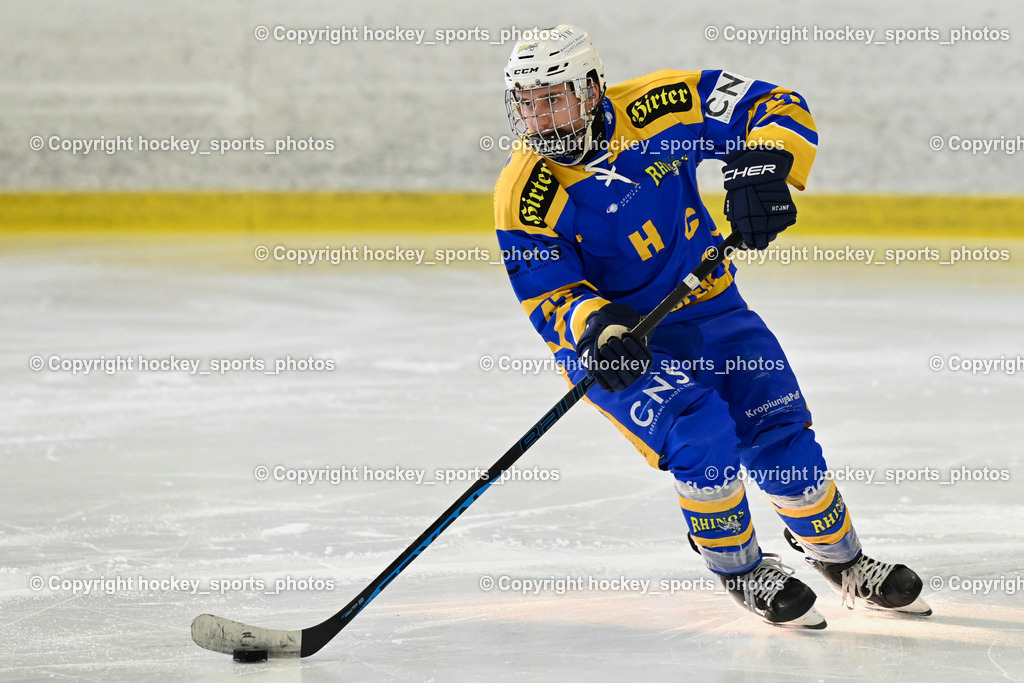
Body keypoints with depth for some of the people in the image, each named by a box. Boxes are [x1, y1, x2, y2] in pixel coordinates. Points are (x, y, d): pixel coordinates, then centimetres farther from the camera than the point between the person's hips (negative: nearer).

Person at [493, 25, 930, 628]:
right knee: (699, 435, -25)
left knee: (781, 437, -4)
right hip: (611, 344, -2)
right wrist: (593, 325, -35)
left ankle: (844, 562, 19)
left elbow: (779, 109, -11)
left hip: (707, 308, 2)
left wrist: (763, 165, -30)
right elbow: (548, 297, -14)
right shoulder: (525, 197, -17)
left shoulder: (659, 108, -16)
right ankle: (741, 571, -2)